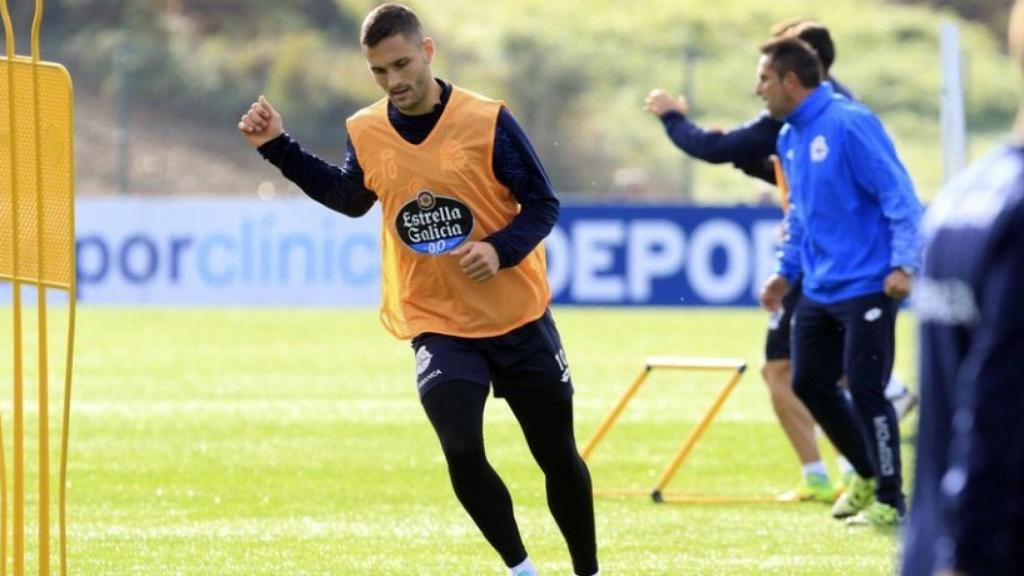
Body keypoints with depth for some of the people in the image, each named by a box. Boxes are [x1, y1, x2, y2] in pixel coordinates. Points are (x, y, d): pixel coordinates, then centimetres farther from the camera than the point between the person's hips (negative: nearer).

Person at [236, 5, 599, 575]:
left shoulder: (487, 121, -14)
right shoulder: (366, 132, -3)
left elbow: (543, 204, -9)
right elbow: (350, 197, 18)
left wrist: (501, 249, -27)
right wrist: (279, 147, 10)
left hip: (519, 320, -1)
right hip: (437, 325, 1)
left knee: (558, 455, 7)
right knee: (463, 454, -16)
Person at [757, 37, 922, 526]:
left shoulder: (849, 125, -15)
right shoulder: (790, 138, 11)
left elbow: (898, 194, -17)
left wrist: (903, 264, -21)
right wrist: (787, 271, 19)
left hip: (866, 287, -9)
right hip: (819, 288, 9)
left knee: (865, 389, -7)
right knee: (809, 384, 10)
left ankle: (890, 500, 5)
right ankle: (869, 474, 27)